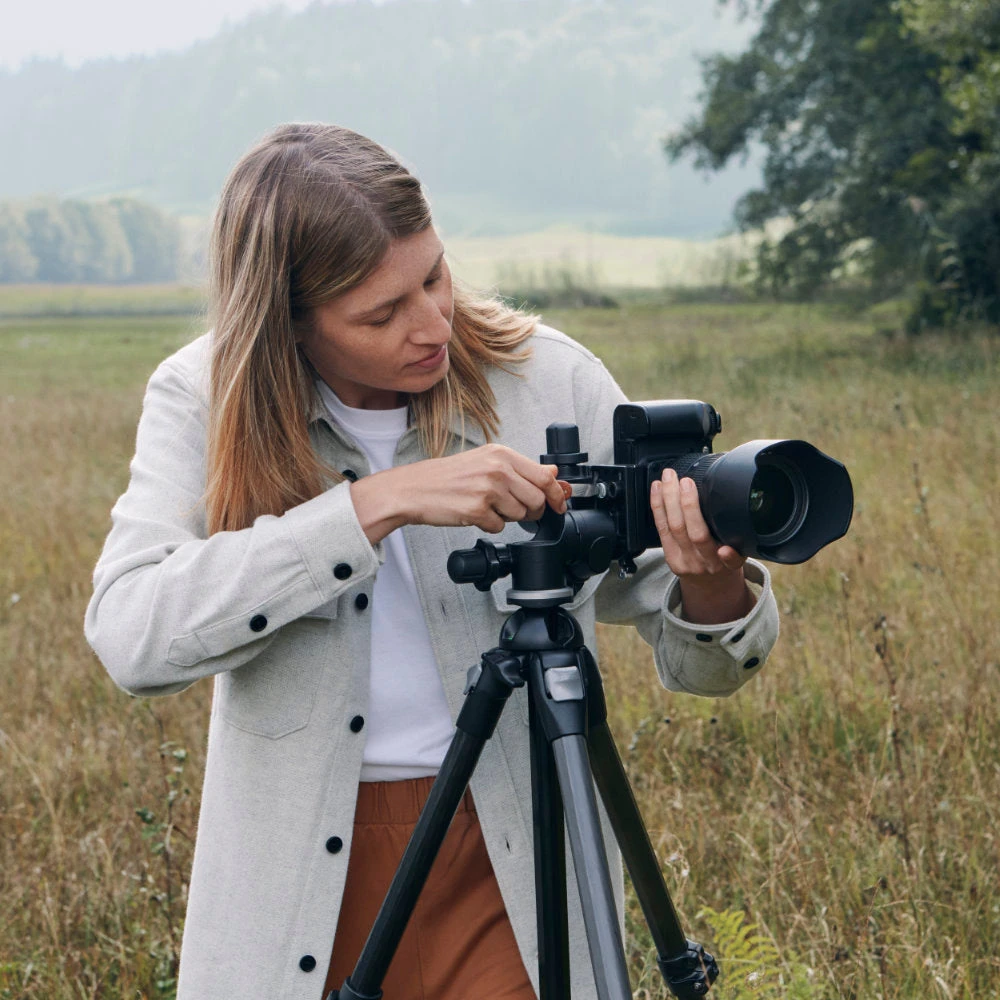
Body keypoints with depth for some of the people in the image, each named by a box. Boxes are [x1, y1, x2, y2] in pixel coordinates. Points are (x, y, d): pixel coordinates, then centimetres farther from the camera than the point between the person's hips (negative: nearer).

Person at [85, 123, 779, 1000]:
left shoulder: (555, 383, -8)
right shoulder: (205, 401, -8)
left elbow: (695, 665, -3)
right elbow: (131, 635, -26)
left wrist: (714, 587, -27)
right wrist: (378, 503, -30)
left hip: (516, 871, 0)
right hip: (301, 880, 1)